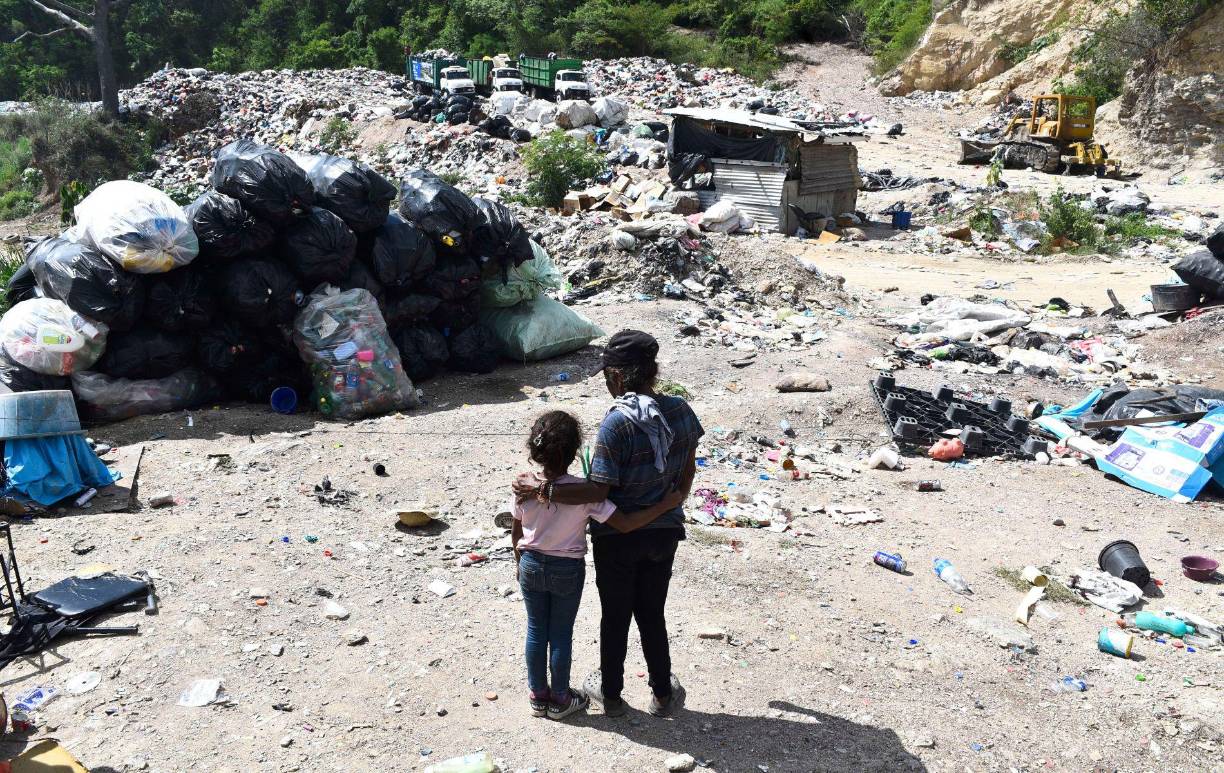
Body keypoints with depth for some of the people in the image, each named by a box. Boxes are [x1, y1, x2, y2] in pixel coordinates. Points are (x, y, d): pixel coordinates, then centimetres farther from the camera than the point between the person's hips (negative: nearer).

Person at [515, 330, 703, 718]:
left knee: (615, 617, 15)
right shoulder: (681, 411, -7)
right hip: (663, 533, 5)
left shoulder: (616, 424, -25)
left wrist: (540, 489, -19)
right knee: (652, 615, 20)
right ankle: (663, 694, 32)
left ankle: (611, 693, 33)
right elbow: (687, 472, 6)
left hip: (618, 537, -4)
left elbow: (597, 490, -26)